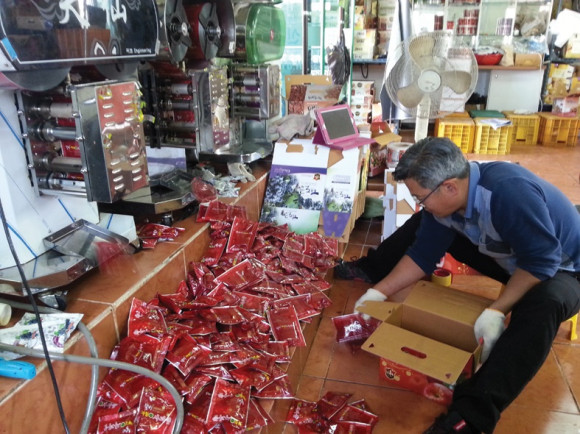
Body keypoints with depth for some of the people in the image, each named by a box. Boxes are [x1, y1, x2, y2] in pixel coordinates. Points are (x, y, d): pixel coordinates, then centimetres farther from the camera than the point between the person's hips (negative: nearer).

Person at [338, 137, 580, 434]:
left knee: (543, 302, -43)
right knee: (420, 225, 3)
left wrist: (497, 312, -39)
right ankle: (369, 269, 17)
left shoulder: (510, 191, -40)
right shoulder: (444, 200, -15)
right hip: (509, 257, 7)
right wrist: (379, 292, -8)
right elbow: (423, 254, -6)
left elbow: (541, 261, -36)